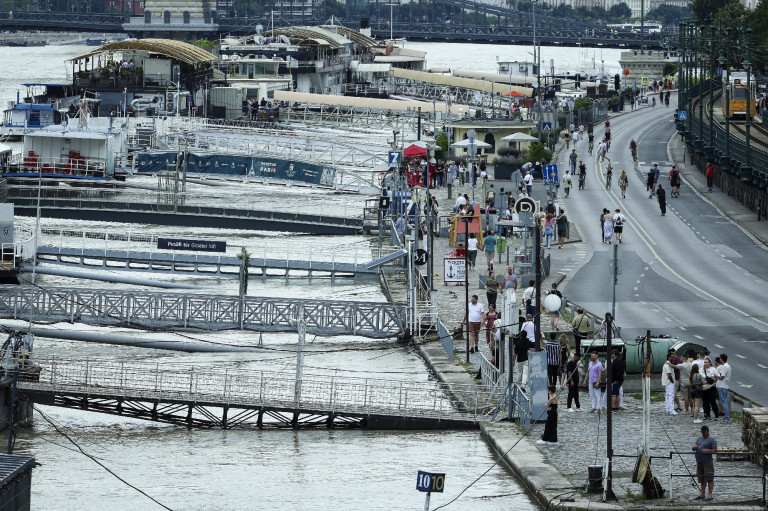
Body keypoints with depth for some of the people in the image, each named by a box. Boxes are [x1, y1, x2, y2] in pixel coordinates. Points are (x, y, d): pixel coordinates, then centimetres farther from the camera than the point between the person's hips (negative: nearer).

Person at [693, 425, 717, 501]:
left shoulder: (712, 440, -3)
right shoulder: (700, 439, 19)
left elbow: (715, 450, -10)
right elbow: (694, 448, 20)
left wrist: (708, 450, -27)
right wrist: (694, 447, -5)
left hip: (708, 462, -8)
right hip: (699, 462, 8)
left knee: (709, 479, -8)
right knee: (702, 479, 12)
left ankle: (709, 495, -9)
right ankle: (702, 494, 17)